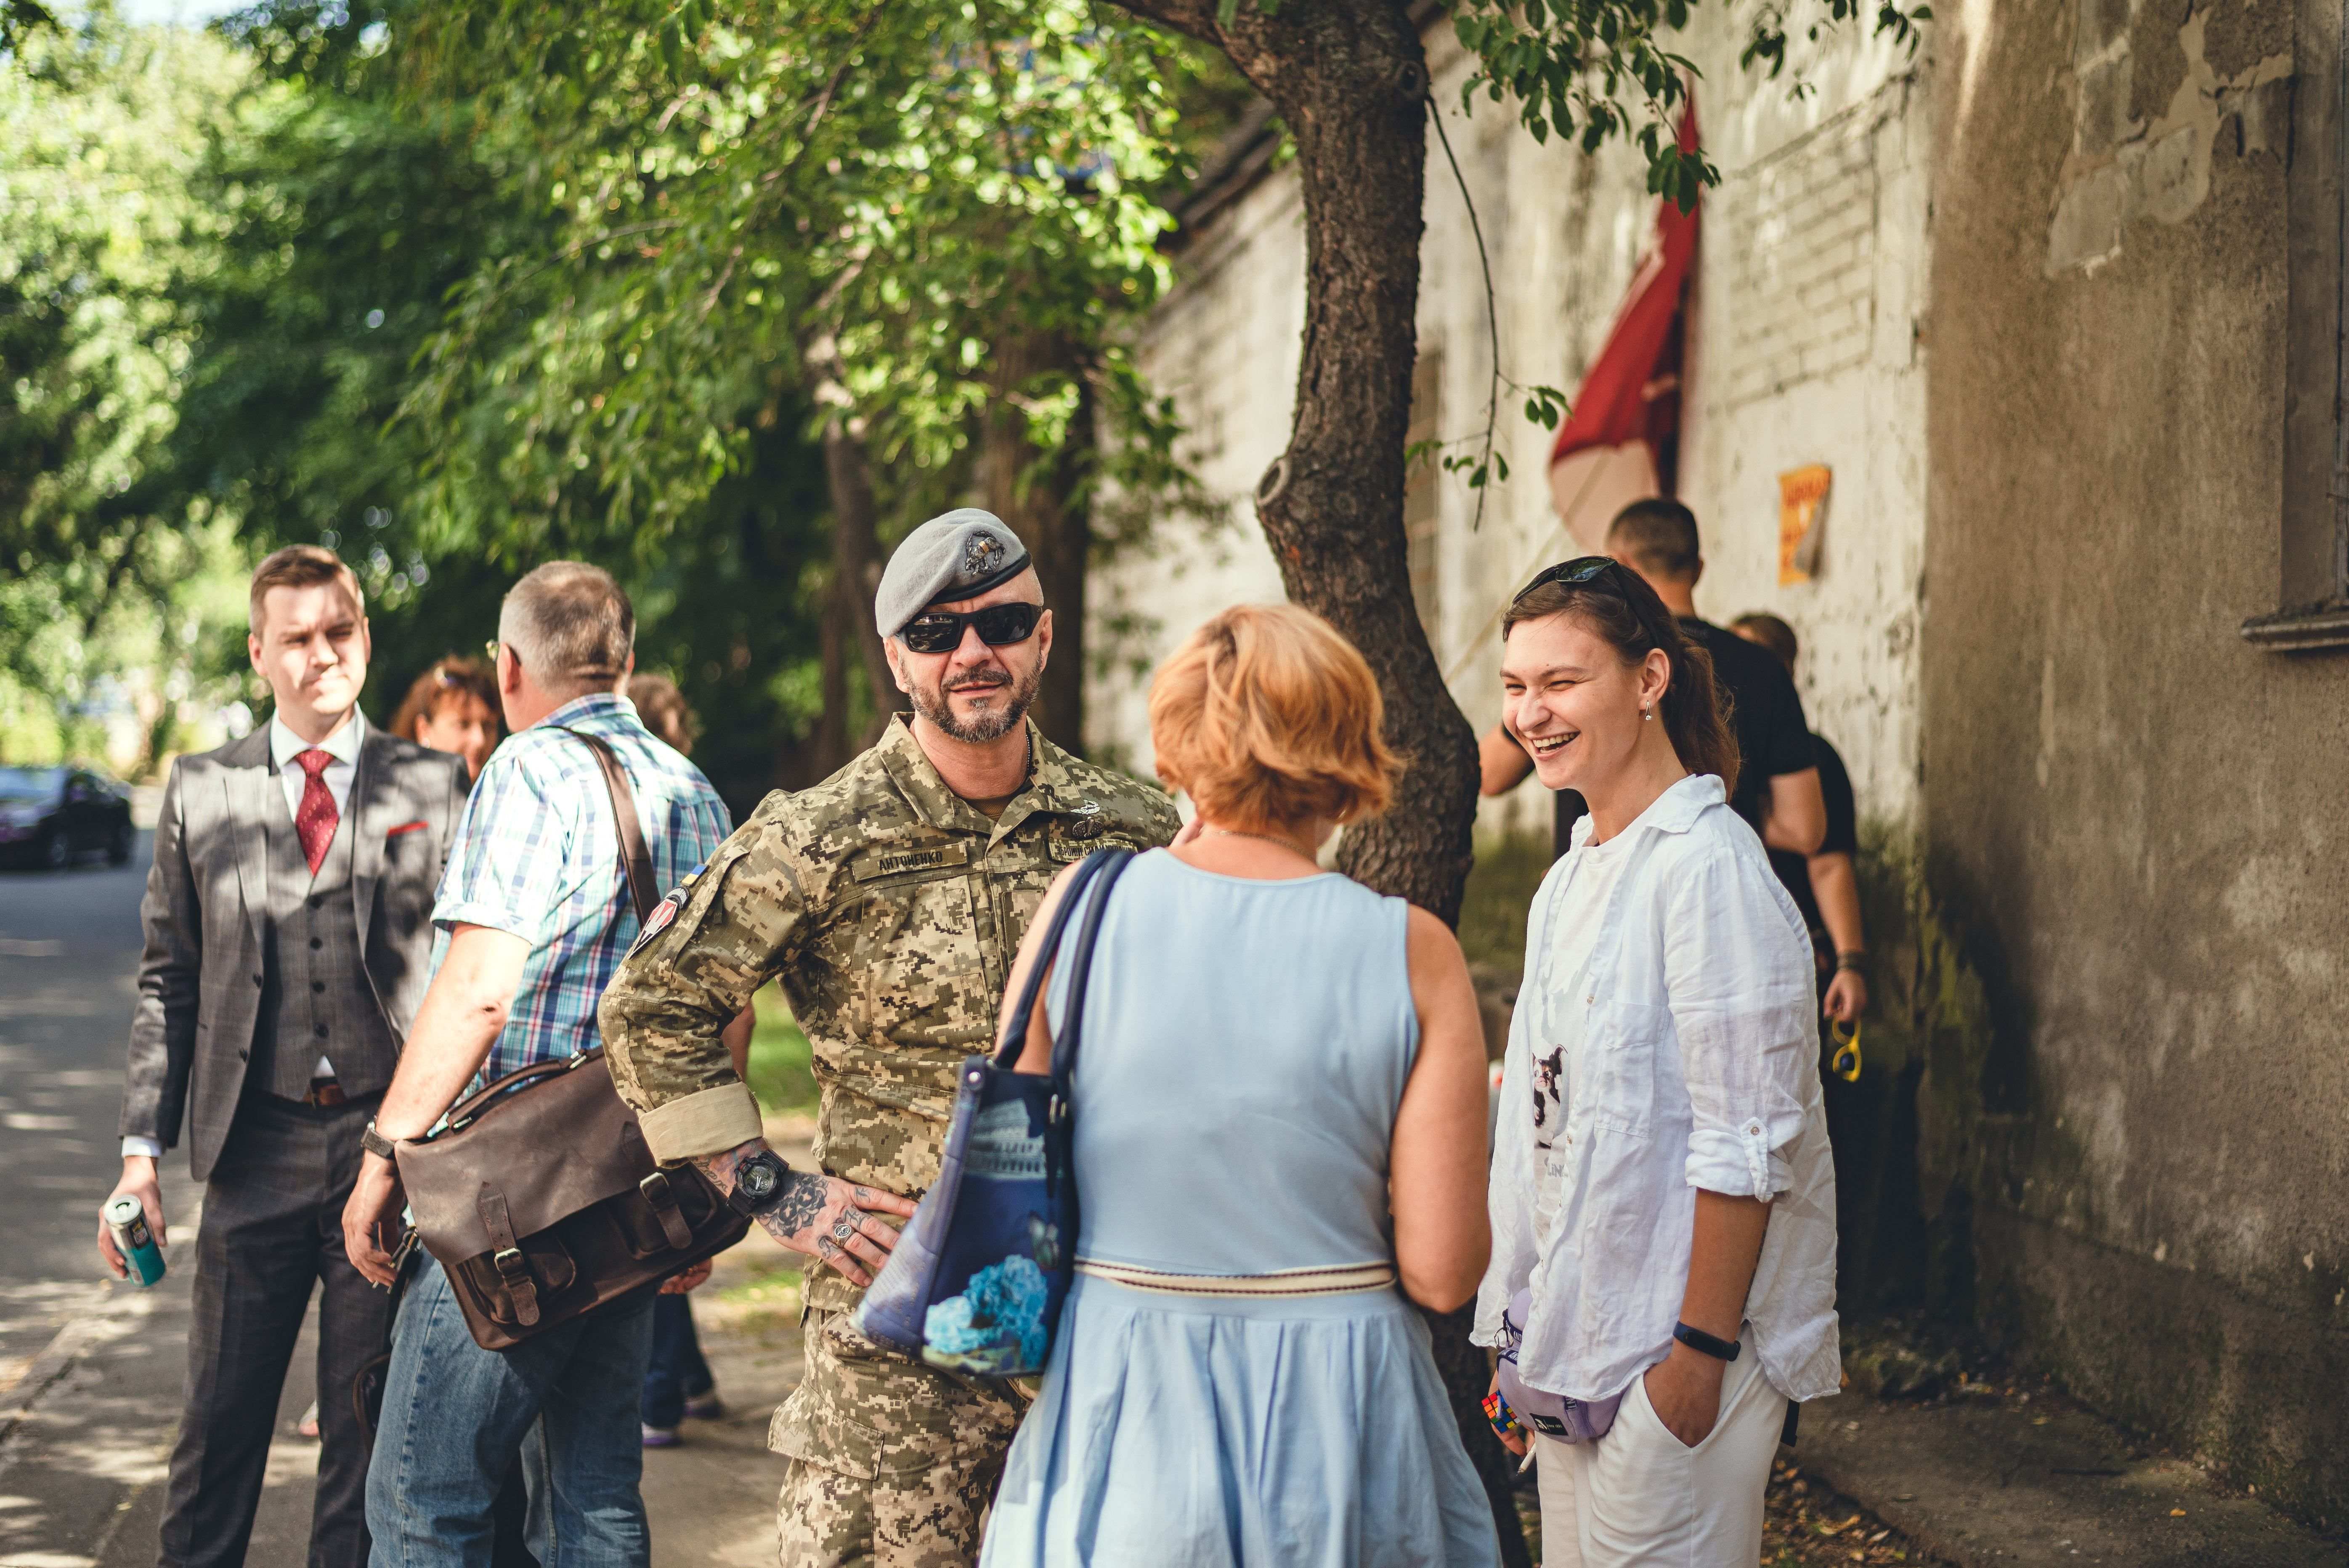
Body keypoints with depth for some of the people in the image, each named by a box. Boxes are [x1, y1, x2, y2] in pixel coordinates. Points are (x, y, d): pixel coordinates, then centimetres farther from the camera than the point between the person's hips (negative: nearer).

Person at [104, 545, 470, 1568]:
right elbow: (169, 983, 8)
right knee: (219, 1418, 5)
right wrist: (143, 1151, 1)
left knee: (372, 1426, 5)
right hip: (255, 1147, 1)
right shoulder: (202, 791, 8)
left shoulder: (435, 788, 4)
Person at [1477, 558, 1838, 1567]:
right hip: (1572, 1334, 9)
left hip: (1676, 1342, -8)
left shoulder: (1707, 867, -15)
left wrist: (1700, 1351, -20)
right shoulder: (1572, 877, 13)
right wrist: (1527, 1346, 17)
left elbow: (1746, 1143, -19)